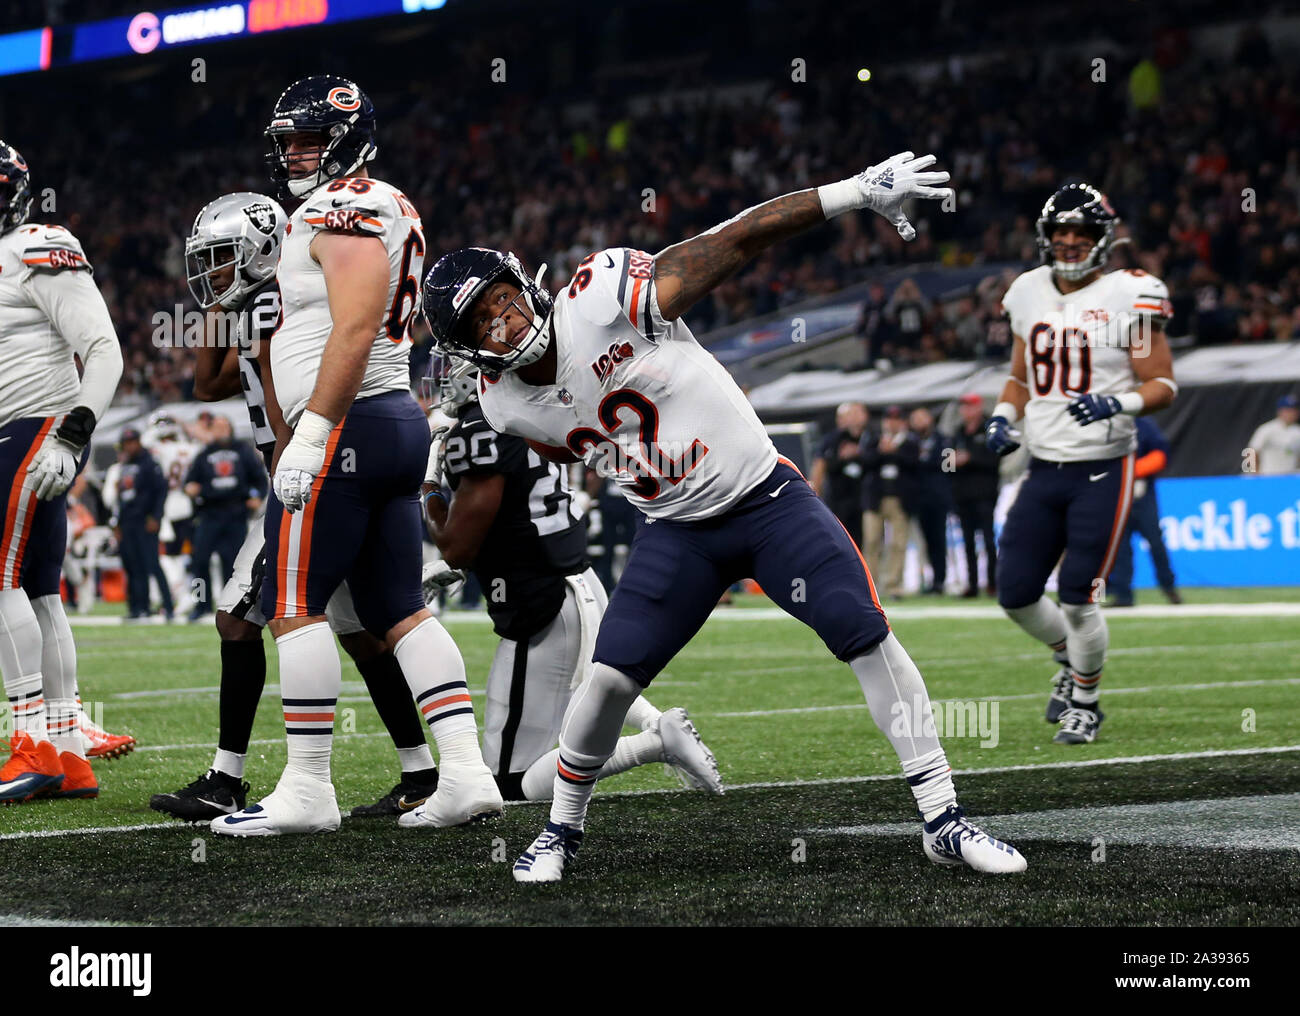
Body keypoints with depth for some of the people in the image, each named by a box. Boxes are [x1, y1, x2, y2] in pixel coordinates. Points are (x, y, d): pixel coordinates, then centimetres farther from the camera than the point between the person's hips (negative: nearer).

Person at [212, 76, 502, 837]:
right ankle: (466, 774, 3)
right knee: (401, 609, 8)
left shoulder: (345, 211, -10)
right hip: (400, 420, 10)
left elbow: (355, 330, -21)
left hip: (350, 425, -10)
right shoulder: (388, 210, 21)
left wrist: (308, 436, -23)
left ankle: (309, 788, -5)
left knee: (294, 604, -6)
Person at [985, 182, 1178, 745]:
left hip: (1102, 472, -5)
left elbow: (1163, 386, -7)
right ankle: (1069, 657, 32)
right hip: (1043, 471, 5)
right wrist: (1002, 417, 3)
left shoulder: (1127, 298, -7)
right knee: (1015, 594, 2)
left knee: (1078, 595, -8)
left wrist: (1115, 403, -24)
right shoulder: (1030, 296, 9)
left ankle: (1085, 703, 14)